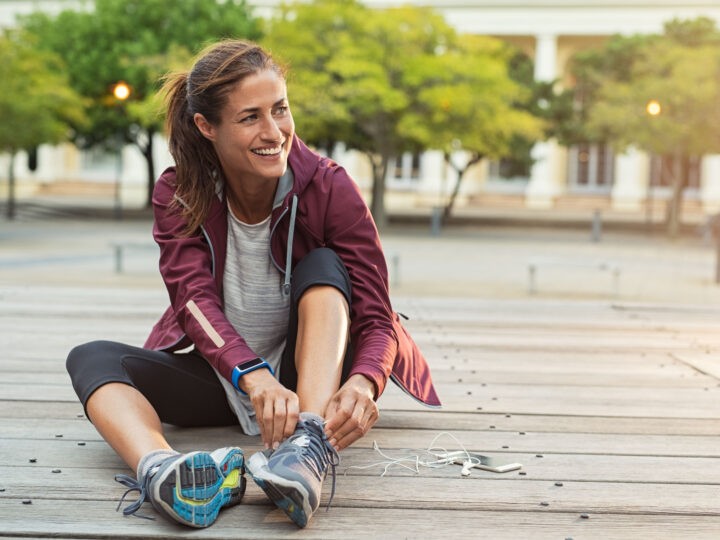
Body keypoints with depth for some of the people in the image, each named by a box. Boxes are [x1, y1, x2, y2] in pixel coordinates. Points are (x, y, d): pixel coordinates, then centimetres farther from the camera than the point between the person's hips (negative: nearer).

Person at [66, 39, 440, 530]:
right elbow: (196, 299, -25)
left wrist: (363, 382, -45)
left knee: (323, 265, -26)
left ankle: (309, 449, -46)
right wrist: (255, 378, -46)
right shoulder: (178, 195, -10)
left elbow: (377, 319, -20)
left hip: (313, 376, -1)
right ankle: (159, 469, -53)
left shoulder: (329, 188, -15)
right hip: (219, 375, 2)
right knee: (91, 358, -21)